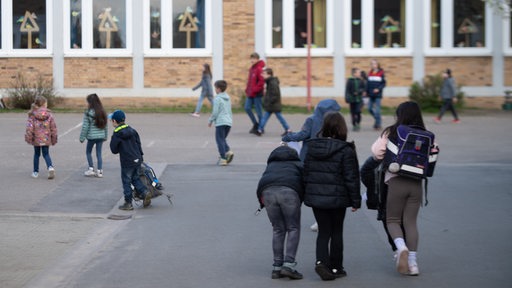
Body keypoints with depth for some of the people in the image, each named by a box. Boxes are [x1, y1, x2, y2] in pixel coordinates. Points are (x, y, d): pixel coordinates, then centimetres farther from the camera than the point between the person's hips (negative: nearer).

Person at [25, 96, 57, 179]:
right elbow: (53, 128, -2)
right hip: (46, 139, 0)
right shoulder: (49, 115, -6)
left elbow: (29, 127, -11)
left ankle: (35, 172, 22)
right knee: (46, 154, 12)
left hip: (36, 139, 0)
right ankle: (50, 167, -14)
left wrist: (28, 138, 0)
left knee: (36, 154, 16)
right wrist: (54, 139, 9)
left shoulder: (32, 115, -9)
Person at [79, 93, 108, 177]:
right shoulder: (102, 112, 3)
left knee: (88, 152, 14)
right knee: (99, 153, 10)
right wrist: (105, 136, 18)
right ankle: (99, 171, 9)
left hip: (91, 136, -5)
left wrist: (82, 137, -4)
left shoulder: (88, 113, -14)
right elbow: (105, 126, 9)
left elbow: (85, 126, -12)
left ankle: (91, 168, 8)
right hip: (101, 136, 5)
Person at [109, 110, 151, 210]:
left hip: (127, 162, -6)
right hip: (137, 160, 6)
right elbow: (139, 143, 11)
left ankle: (128, 203, 9)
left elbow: (114, 150, -8)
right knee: (135, 178, 21)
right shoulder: (132, 130, 6)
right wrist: (141, 156, 20)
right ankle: (145, 192, 2)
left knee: (126, 181, 4)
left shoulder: (116, 135, -13)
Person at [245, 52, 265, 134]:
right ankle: (255, 124, 18)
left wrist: (255, 90, -20)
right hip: (250, 94, 8)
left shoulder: (259, 69, -14)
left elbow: (262, 81, -20)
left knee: (258, 111, 0)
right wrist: (247, 90, 12)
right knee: (247, 108, 4)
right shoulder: (251, 69, 12)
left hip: (257, 94, -8)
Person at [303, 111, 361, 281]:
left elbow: (306, 173, 7)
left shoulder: (312, 147, 2)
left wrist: (309, 193, 18)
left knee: (323, 231, 12)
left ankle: (321, 261, -9)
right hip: (337, 198, -3)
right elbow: (351, 178, -10)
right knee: (336, 232, 11)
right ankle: (335, 268, 16)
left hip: (315, 196, 3)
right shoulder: (346, 151, -12)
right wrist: (355, 201, -2)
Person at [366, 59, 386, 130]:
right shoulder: (370, 73, 9)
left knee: (377, 110, -5)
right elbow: (367, 83, 12)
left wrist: (378, 89, -16)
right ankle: (378, 119, 24)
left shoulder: (381, 73, -3)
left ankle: (378, 124, 5)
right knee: (370, 108, 2)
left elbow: (384, 83, -2)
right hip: (371, 95, 4)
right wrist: (366, 92, 6)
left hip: (378, 94, -4)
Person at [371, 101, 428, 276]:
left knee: (392, 220, 12)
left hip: (396, 181, -3)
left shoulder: (392, 132, -4)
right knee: (411, 222, 11)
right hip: (416, 183, 3)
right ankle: (412, 263, 7)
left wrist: (383, 159, 10)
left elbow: (377, 151, -12)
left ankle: (401, 247, -16)